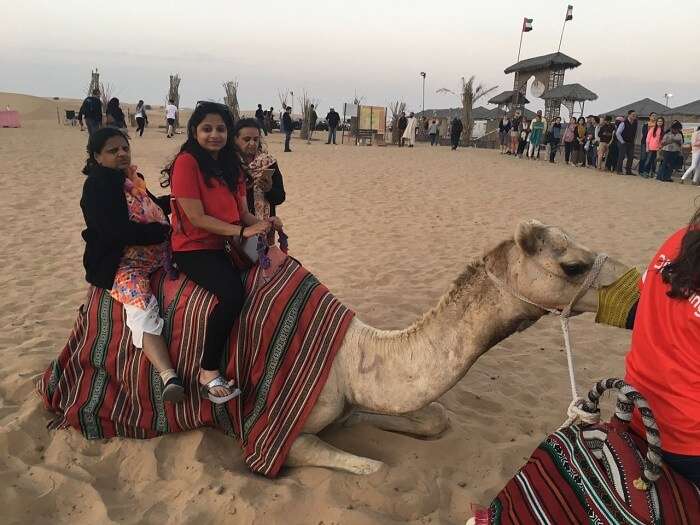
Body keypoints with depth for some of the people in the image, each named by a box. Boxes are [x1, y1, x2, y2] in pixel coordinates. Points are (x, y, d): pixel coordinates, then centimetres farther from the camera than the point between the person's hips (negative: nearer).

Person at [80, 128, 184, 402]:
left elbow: (152, 206, 35)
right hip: (122, 263, -9)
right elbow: (122, 232, -21)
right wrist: (166, 229, -13)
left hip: (156, 254, 9)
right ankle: (169, 377, -44)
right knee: (142, 307, -31)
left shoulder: (130, 177, 15)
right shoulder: (97, 186, -10)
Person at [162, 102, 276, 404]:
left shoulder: (231, 166, 14)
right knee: (232, 293, -32)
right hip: (193, 250, -7)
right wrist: (242, 231, -19)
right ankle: (208, 373, -15)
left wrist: (262, 224, -11)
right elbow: (196, 217, -15)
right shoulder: (186, 162, -9)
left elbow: (242, 212, 11)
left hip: (224, 246, 8)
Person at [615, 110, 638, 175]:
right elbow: (617, 133, -14)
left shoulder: (636, 123, 3)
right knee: (621, 157, -4)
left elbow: (635, 132, 17)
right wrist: (622, 141, -11)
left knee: (631, 157, 4)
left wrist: (633, 140, 9)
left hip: (631, 143, 6)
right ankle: (619, 171, 4)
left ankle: (628, 171, 13)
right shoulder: (624, 123, -14)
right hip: (623, 143, -6)